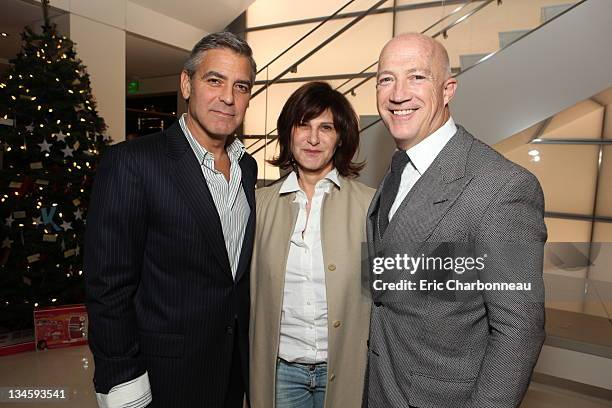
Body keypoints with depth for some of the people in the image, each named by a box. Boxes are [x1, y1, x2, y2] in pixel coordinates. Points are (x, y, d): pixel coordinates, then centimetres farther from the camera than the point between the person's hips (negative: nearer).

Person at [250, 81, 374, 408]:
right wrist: (252, 366, 5)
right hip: (279, 369, 2)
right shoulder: (261, 202, -2)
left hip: (344, 370, -1)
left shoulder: (369, 204, -9)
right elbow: (251, 289, 4)